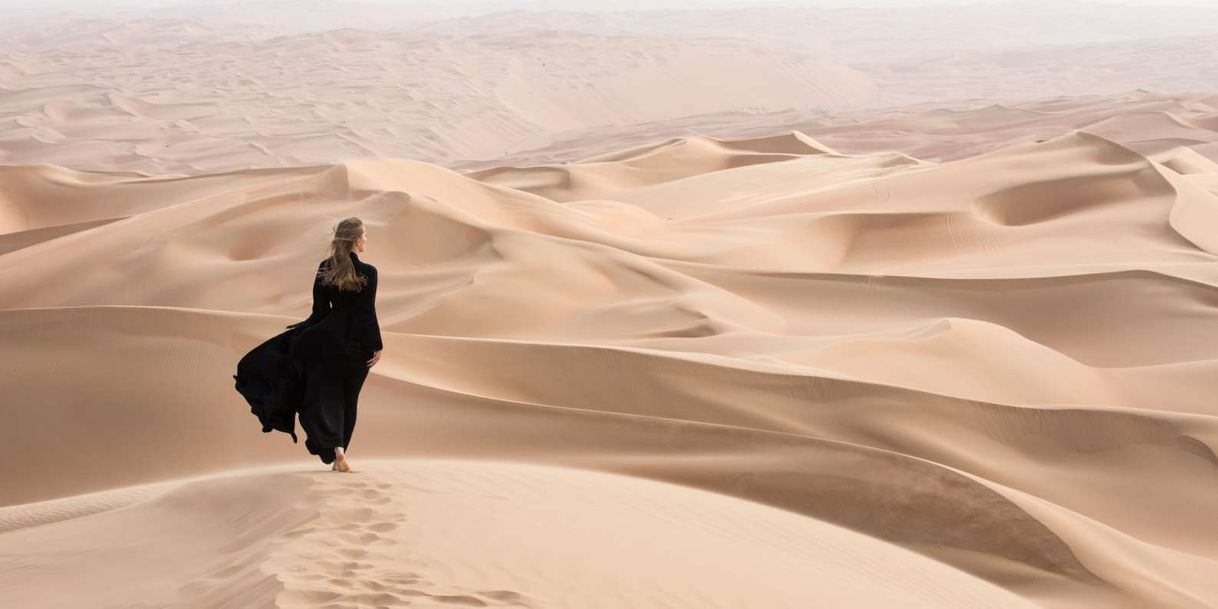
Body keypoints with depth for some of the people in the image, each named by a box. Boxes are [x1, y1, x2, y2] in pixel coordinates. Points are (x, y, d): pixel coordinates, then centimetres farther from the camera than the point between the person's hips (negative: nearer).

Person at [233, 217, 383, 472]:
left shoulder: (325, 268, -1)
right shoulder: (367, 272, -14)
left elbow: (320, 311, 0)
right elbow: (368, 314, -14)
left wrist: (301, 328, 16)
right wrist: (377, 346, -6)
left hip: (330, 336, 2)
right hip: (358, 341, -2)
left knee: (327, 393, 6)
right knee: (347, 397, 11)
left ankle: (334, 446, -17)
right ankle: (339, 453, 14)